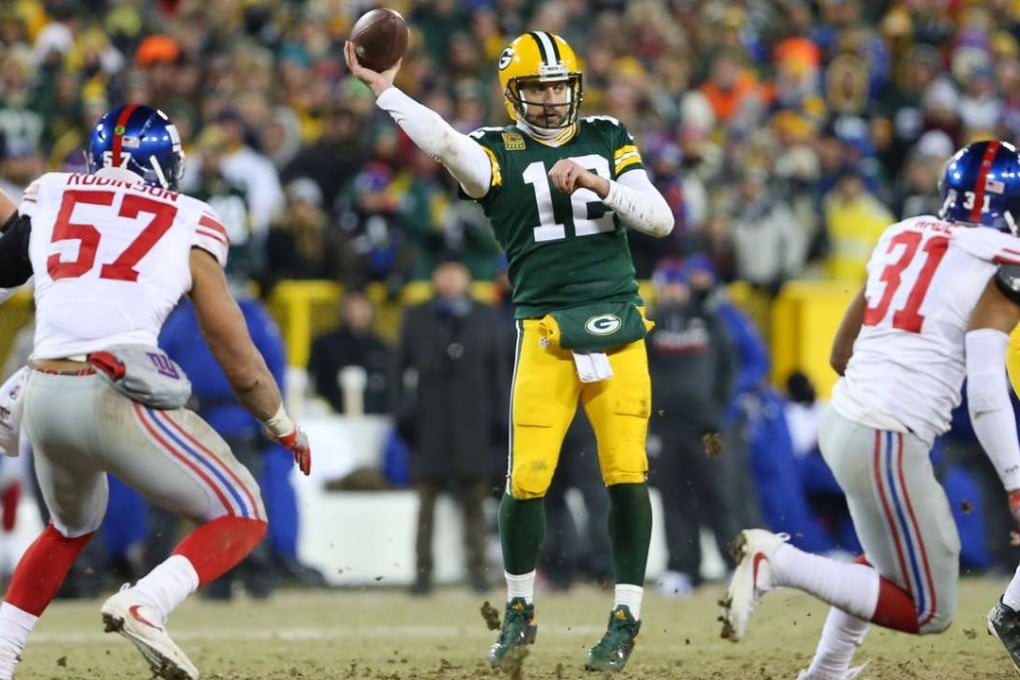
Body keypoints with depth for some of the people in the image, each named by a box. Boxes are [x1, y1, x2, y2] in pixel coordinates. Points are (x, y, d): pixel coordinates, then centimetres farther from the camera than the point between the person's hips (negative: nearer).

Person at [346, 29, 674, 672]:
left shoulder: (608, 138, 11)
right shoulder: (500, 152, 2)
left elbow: (660, 219, 3)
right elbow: (444, 142, -20)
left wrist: (601, 184, -11)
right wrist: (385, 89, -26)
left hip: (620, 331, 2)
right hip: (545, 334, -2)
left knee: (627, 475, -5)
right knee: (527, 480, -7)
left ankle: (627, 618, 7)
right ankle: (520, 612, 14)